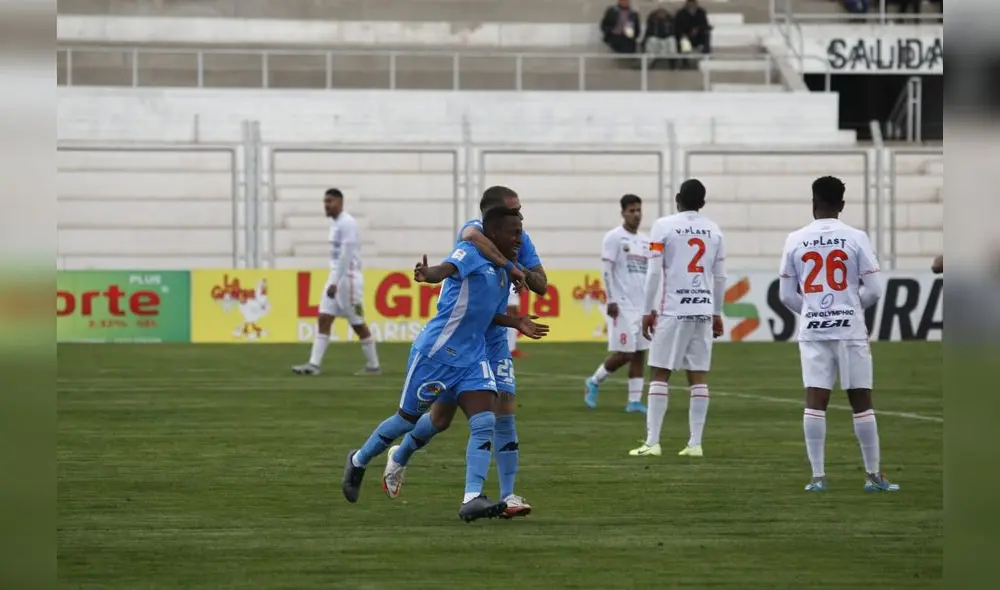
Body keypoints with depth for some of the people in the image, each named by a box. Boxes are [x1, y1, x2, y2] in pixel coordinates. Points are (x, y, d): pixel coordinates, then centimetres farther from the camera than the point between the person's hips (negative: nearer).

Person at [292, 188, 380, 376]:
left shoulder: (347, 223, -14)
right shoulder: (335, 223, 14)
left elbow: (346, 255, -20)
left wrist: (335, 283, -23)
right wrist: (333, 281, 16)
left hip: (348, 278, -9)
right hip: (335, 277, 9)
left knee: (358, 323, -1)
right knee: (323, 319, -2)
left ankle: (373, 366, 10)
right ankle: (314, 364, -8)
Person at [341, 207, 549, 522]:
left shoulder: (502, 273, 12)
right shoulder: (470, 252, -13)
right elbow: (447, 269, -36)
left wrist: (517, 323, 13)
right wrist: (429, 275, -57)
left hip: (472, 359, 7)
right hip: (436, 352, -7)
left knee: (485, 422, -12)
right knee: (408, 419, 9)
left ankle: (472, 500, -17)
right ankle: (358, 461, 35)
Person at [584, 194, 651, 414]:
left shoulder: (645, 241, 15)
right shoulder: (614, 237, -4)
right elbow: (607, 271, -8)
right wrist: (611, 300, -15)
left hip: (643, 305, 6)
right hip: (623, 305, -6)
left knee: (640, 353, 2)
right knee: (624, 353, -8)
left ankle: (635, 400, 3)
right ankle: (594, 382, 13)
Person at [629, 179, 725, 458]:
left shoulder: (664, 226, -3)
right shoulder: (713, 230, 9)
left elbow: (654, 272, -6)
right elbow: (720, 276, 12)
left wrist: (648, 311, -1)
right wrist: (717, 313, 21)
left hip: (673, 310, -4)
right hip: (703, 310, 4)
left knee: (660, 374, 0)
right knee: (698, 377, 5)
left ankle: (652, 442, -5)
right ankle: (695, 443, 4)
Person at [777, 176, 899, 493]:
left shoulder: (795, 240, 2)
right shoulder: (856, 238, -4)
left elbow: (786, 295, 6)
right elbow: (874, 290, -3)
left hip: (812, 329, 1)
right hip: (850, 328, -1)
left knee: (815, 401, -1)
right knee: (861, 400, 5)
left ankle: (817, 476, -4)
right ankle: (873, 475, 10)